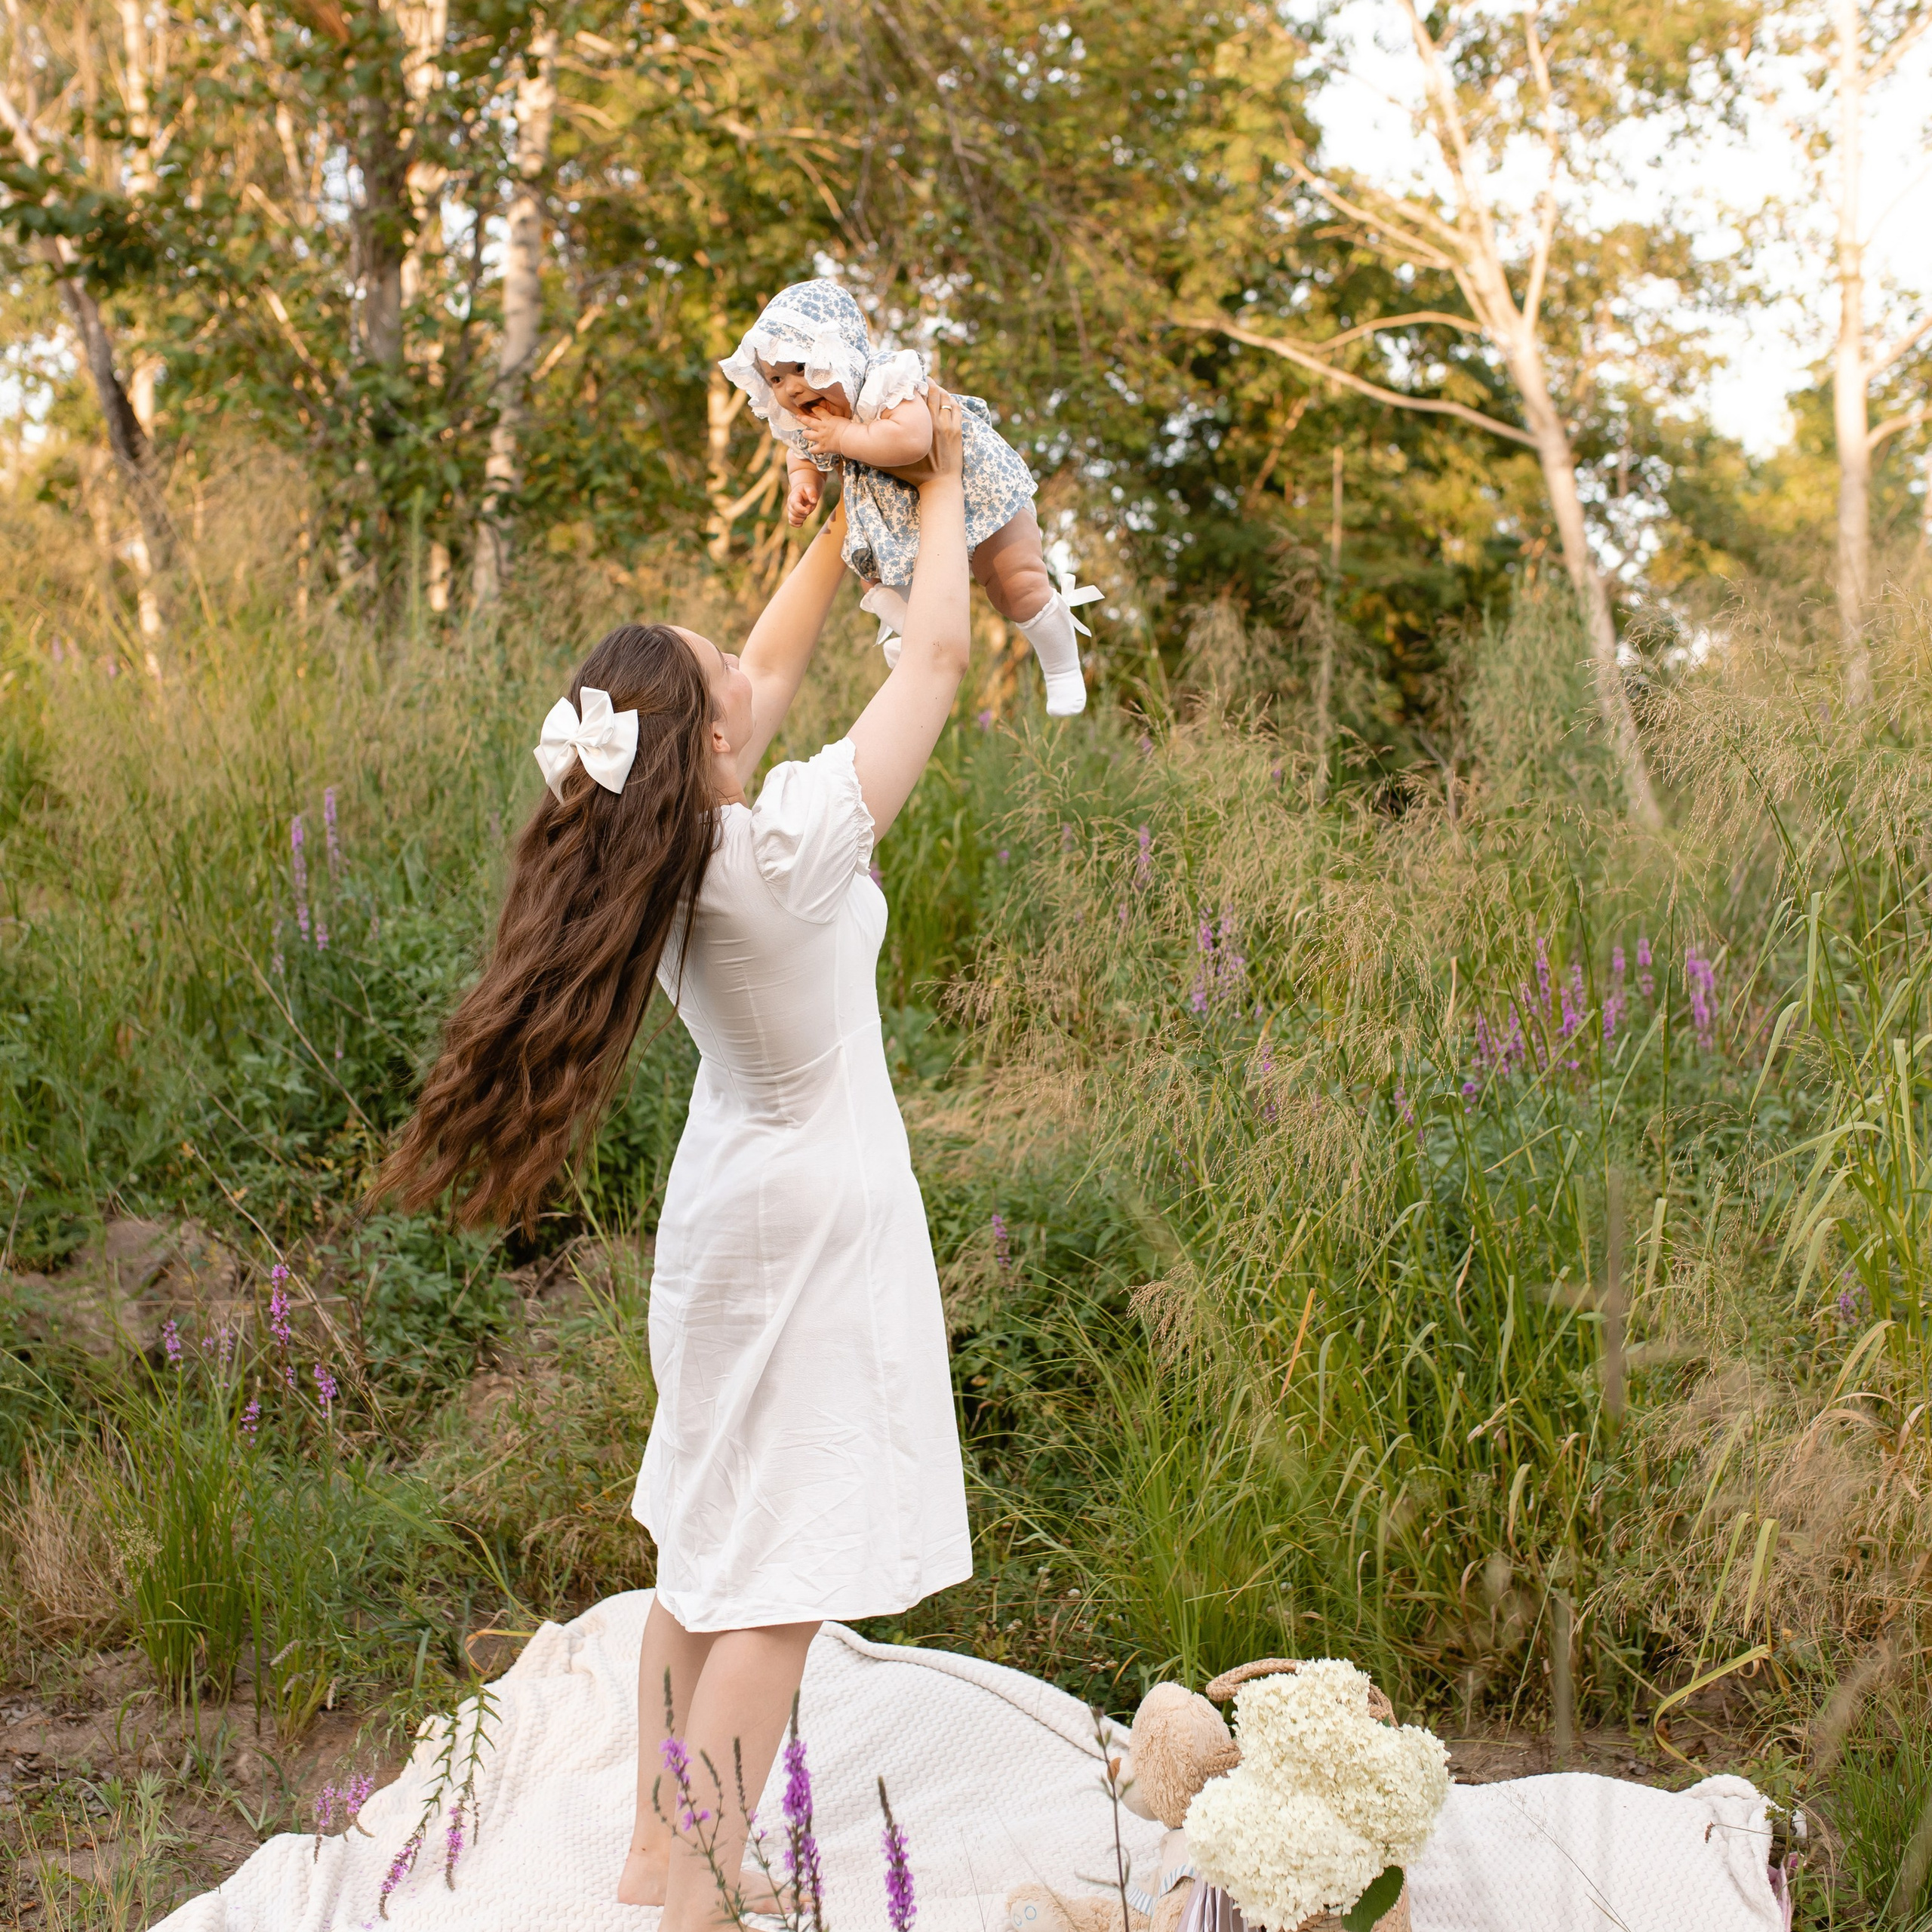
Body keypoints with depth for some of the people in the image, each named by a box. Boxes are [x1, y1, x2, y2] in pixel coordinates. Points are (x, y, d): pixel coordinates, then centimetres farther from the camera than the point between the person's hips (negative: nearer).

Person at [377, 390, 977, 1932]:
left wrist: (843, 520, 16)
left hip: (732, 1206, 8)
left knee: (708, 1543, 17)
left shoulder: (649, 850, -5)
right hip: (816, 1215, -8)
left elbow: (768, 676, 11)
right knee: (782, 1572, -2)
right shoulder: (790, 844, -25)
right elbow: (936, 656, -15)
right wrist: (941, 481, -1)